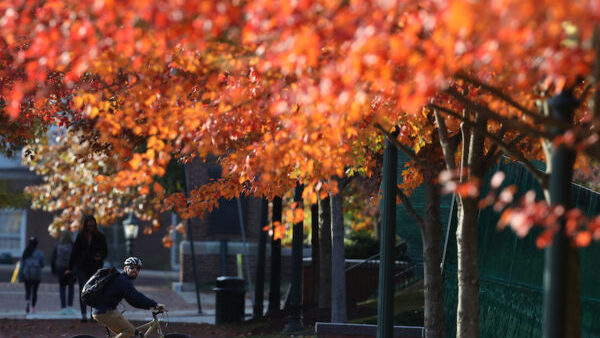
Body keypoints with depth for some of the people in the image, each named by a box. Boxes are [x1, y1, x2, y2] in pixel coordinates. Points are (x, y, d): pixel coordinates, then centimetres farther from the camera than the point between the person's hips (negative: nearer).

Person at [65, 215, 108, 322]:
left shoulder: (100, 237, 3)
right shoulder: (80, 237, 5)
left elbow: (105, 251, 8)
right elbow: (74, 252, 7)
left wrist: (100, 257, -15)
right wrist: (70, 268, 5)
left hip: (95, 268, 0)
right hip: (81, 267, 0)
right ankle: (84, 314, -7)